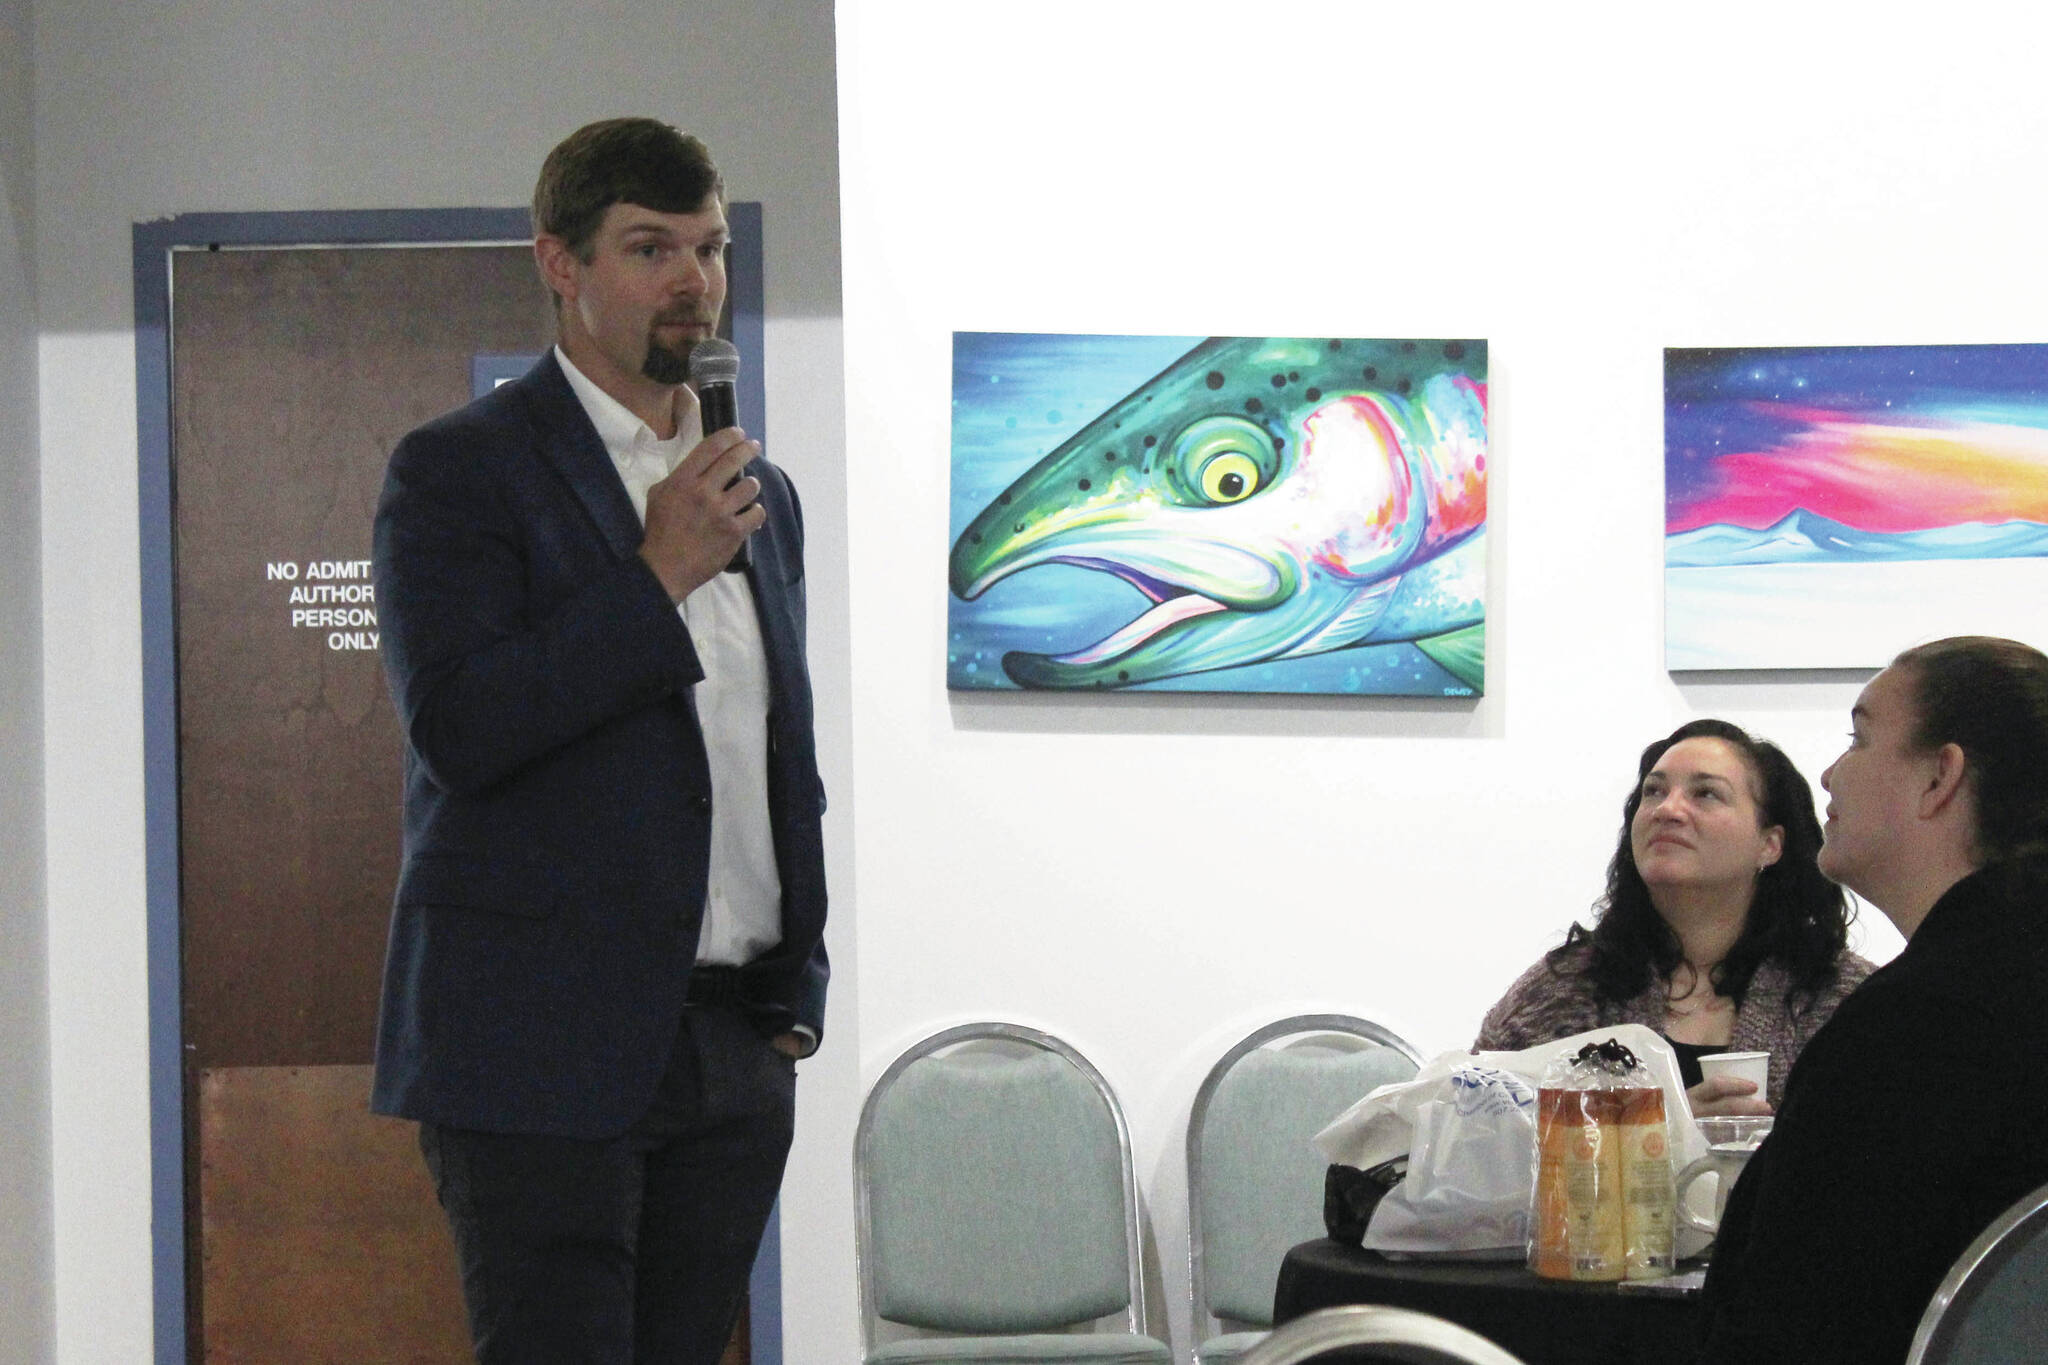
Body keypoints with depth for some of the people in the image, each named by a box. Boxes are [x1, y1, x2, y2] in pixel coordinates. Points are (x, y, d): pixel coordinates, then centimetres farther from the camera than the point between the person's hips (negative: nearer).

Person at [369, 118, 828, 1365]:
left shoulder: (759, 491, 17)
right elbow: (455, 728, -16)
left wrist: (797, 990, 14)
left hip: (734, 1054, 6)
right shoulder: (457, 470, -3)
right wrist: (658, 574, -17)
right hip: (545, 1047, -6)